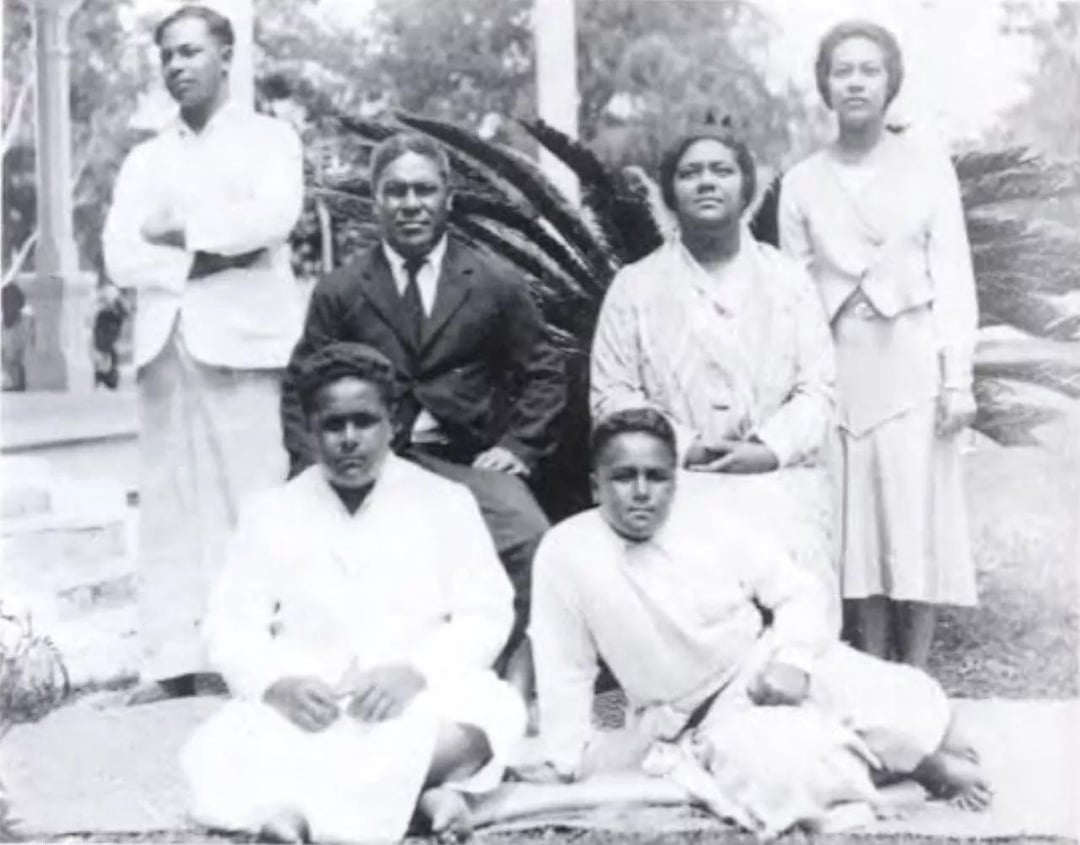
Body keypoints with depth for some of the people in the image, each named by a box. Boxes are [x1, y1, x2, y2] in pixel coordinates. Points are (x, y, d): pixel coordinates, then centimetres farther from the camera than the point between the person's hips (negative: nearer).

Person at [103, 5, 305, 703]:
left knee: (256, 499, -6)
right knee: (169, 502, 1)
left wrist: (179, 233, -2)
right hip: (164, 340, 4)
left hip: (243, 338, -4)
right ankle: (171, 661, 2)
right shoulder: (145, 159, 20)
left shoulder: (269, 138, 10)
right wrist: (210, 257, -7)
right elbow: (120, 257, 7)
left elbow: (274, 216, -10)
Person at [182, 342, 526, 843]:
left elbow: (486, 615, 0)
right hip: (303, 712, 1)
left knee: (492, 709, -34)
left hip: (418, 704, -1)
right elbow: (230, 627, 4)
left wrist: (415, 671, -20)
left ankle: (300, 803, -28)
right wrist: (277, 683, -19)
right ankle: (418, 790, -29)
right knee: (217, 755, -30)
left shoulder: (446, 502, 6)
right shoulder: (270, 514, 9)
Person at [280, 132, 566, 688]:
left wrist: (518, 447, 0)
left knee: (530, 538, -30)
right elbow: (301, 389, 14)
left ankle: (515, 680, -14)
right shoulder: (338, 292, 10)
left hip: (467, 460, 0)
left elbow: (542, 375, 14)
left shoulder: (497, 286, 8)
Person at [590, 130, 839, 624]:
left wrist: (771, 448, -10)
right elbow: (611, 394, 4)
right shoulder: (635, 286, 10)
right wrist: (687, 447, -9)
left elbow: (817, 388, 7)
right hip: (676, 477, -1)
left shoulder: (788, 279, 14)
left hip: (779, 477, 1)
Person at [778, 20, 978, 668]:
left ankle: (916, 678, 9)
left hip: (913, 365, -1)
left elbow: (954, 275, 0)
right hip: (840, 369, 2)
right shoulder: (802, 182, 6)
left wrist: (958, 377, -7)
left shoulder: (928, 165, 2)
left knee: (917, 517, 0)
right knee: (857, 519, 5)